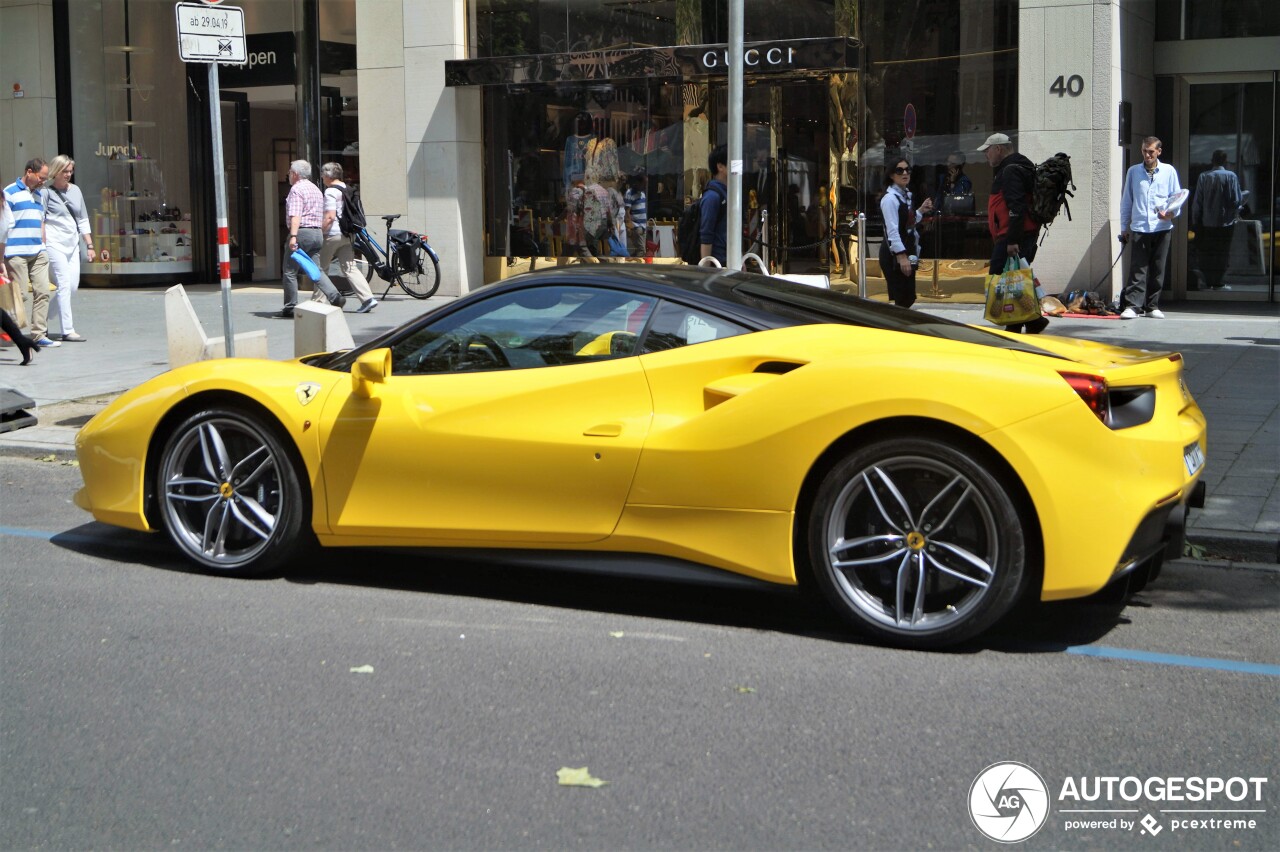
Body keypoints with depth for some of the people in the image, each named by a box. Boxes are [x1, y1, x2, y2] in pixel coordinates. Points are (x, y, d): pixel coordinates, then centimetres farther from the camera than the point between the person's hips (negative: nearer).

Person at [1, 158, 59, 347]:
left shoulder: (40, 194, 19)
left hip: (38, 253, 7)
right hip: (17, 252, -7)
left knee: (42, 292, 0)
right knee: (19, 294, -4)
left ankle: (39, 334, 3)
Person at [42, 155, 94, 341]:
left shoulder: (75, 190, 15)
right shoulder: (47, 191, -3)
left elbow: (83, 221, 19)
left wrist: (89, 245, 15)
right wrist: (42, 246, -13)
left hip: (72, 244, 7)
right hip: (54, 244, -7)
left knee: (73, 286, 4)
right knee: (64, 284, -10)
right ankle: (68, 330, -9)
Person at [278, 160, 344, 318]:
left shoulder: (296, 189, -9)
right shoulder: (316, 189, 19)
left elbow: (295, 215, -21)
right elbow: (322, 215, 23)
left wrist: (293, 236, -28)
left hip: (302, 232, -8)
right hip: (317, 233, 8)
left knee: (290, 271, 2)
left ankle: (290, 308, 5)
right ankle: (335, 296, -11)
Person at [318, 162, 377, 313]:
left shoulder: (330, 192, -12)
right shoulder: (346, 189, 14)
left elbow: (330, 217, -20)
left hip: (333, 234, -8)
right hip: (347, 234, 8)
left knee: (321, 268, 5)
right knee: (350, 268, 4)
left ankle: (316, 301, 11)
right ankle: (368, 299, -8)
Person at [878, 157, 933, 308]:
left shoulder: (906, 196, 15)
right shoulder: (890, 198, -15)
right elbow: (892, 230, -22)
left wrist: (921, 211, 13)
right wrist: (901, 256, -27)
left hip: (906, 252, 9)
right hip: (894, 255, -9)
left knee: (908, 299, 10)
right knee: (903, 300, -10)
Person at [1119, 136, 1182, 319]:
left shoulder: (1169, 171, 8)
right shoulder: (1133, 171, 10)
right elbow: (1126, 201, 13)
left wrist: (1170, 213, -13)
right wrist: (1124, 227, 10)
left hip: (1162, 228, 0)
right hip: (1139, 228, 0)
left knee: (1157, 269, 4)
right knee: (1138, 269, -7)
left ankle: (1152, 306, 12)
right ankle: (1132, 306, -10)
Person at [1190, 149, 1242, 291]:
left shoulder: (1204, 177, -3)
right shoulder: (1231, 177, -9)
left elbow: (1197, 202, -2)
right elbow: (1236, 201, -10)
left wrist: (1195, 220, 6)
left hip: (1206, 222, 2)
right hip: (1225, 222, -2)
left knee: (1206, 253, 10)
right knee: (1221, 253, 6)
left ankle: (1208, 282, 12)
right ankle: (1217, 283, 5)